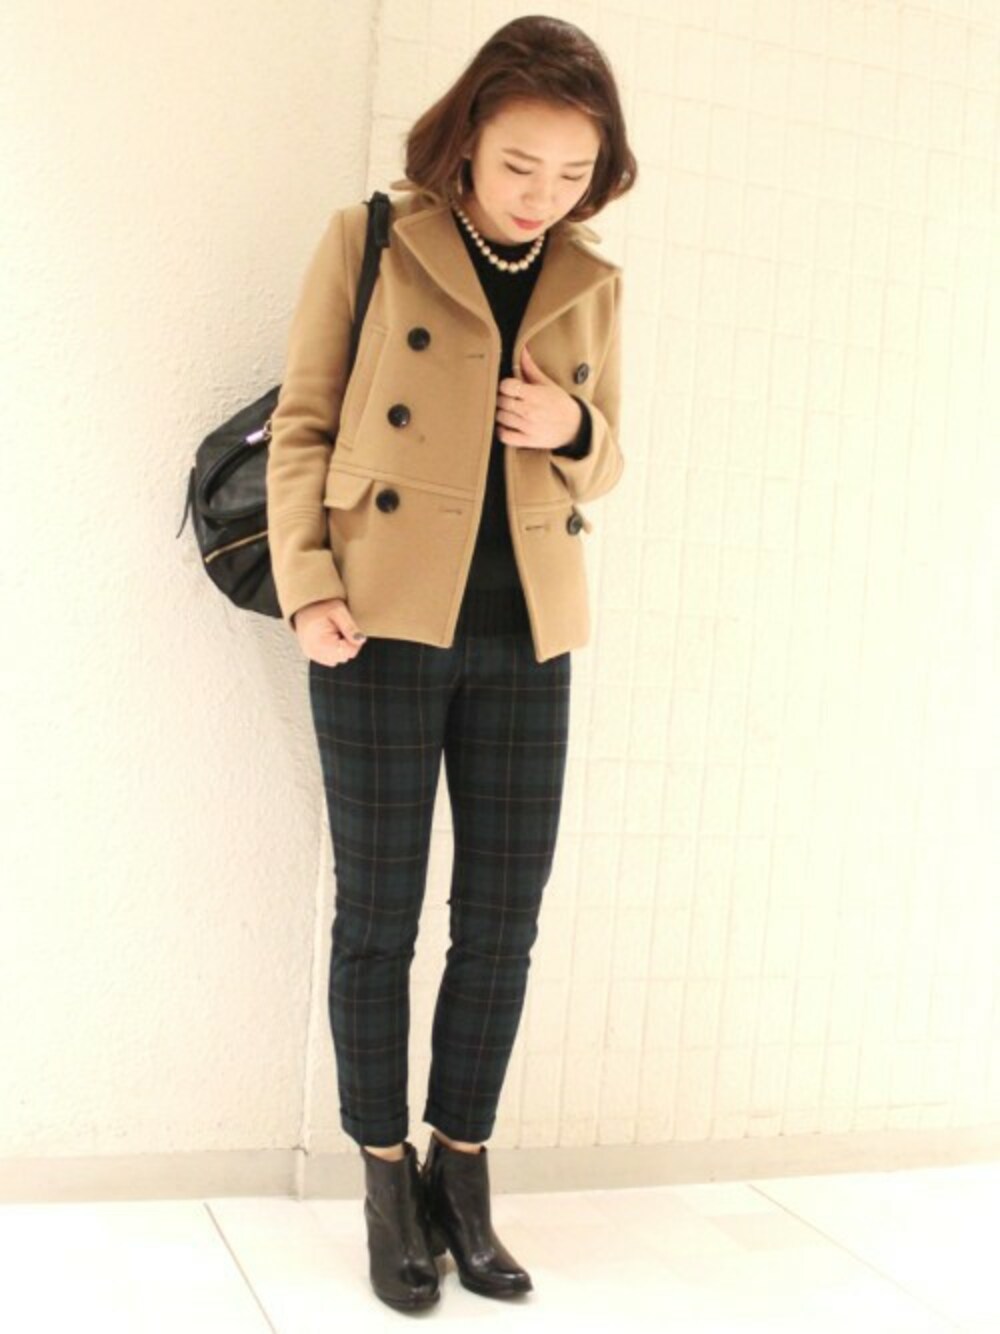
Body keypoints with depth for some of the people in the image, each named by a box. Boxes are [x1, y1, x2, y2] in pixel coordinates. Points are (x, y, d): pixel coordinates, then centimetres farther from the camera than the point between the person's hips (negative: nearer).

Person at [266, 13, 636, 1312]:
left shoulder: (592, 286, 10)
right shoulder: (368, 243, 0)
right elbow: (302, 424, 0)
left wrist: (574, 430, -6)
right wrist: (307, 588, -11)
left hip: (525, 636, 4)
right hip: (386, 622, -3)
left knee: (505, 916, 6)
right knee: (380, 910, 3)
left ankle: (462, 1180, 22)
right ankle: (389, 1183, 19)